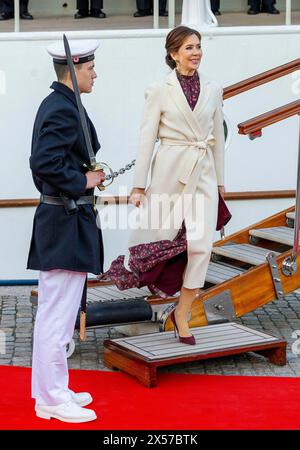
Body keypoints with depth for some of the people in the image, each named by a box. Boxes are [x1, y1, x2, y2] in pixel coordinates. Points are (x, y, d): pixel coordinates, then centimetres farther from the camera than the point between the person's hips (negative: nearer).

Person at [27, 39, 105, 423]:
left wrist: (86, 175, 13)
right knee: (58, 315, -4)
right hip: (67, 222, -11)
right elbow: (46, 163, -28)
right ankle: (54, 399, 3)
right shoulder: (63, 109, -17)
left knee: (51, 312, 16)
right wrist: (82, 182, -17)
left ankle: (49, 390, 27)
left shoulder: (56, 105, 14)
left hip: (57, 220, 11)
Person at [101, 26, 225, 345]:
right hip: (170, 171, -3)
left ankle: (182, 314, 4)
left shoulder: (213, 89, 8)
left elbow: (217, 136, 14)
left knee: (201, 244, -6)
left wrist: (220, 180, 16)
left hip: (203, 173, 3)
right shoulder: (160, 91, -2)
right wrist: (139, 185, -5)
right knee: (161, 234, 2)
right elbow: (146, 139, -2)